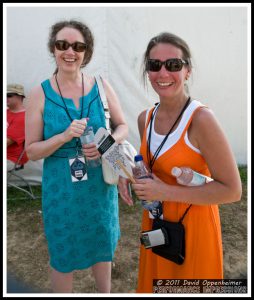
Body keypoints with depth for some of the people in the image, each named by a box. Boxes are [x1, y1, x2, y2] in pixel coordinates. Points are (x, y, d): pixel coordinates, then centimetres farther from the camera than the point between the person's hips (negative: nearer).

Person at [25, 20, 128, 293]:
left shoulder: (101, 86, -4)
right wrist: (64, 137, -22)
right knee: (63, 255, 16)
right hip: (61, 188, -2)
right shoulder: (40, 94, -8)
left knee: (102, 247, 22)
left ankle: (106, 293, 51)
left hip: (100, 183, 2)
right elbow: (32, 151, -5)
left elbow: (122, 126, 4)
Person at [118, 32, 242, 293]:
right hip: (154, 222, 6)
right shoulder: (145, 118, -3)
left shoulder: (201, 119, -23)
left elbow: (232, 190, -21)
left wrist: (166, 192, -24)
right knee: (154, 284, 27)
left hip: (192, 225, -5)